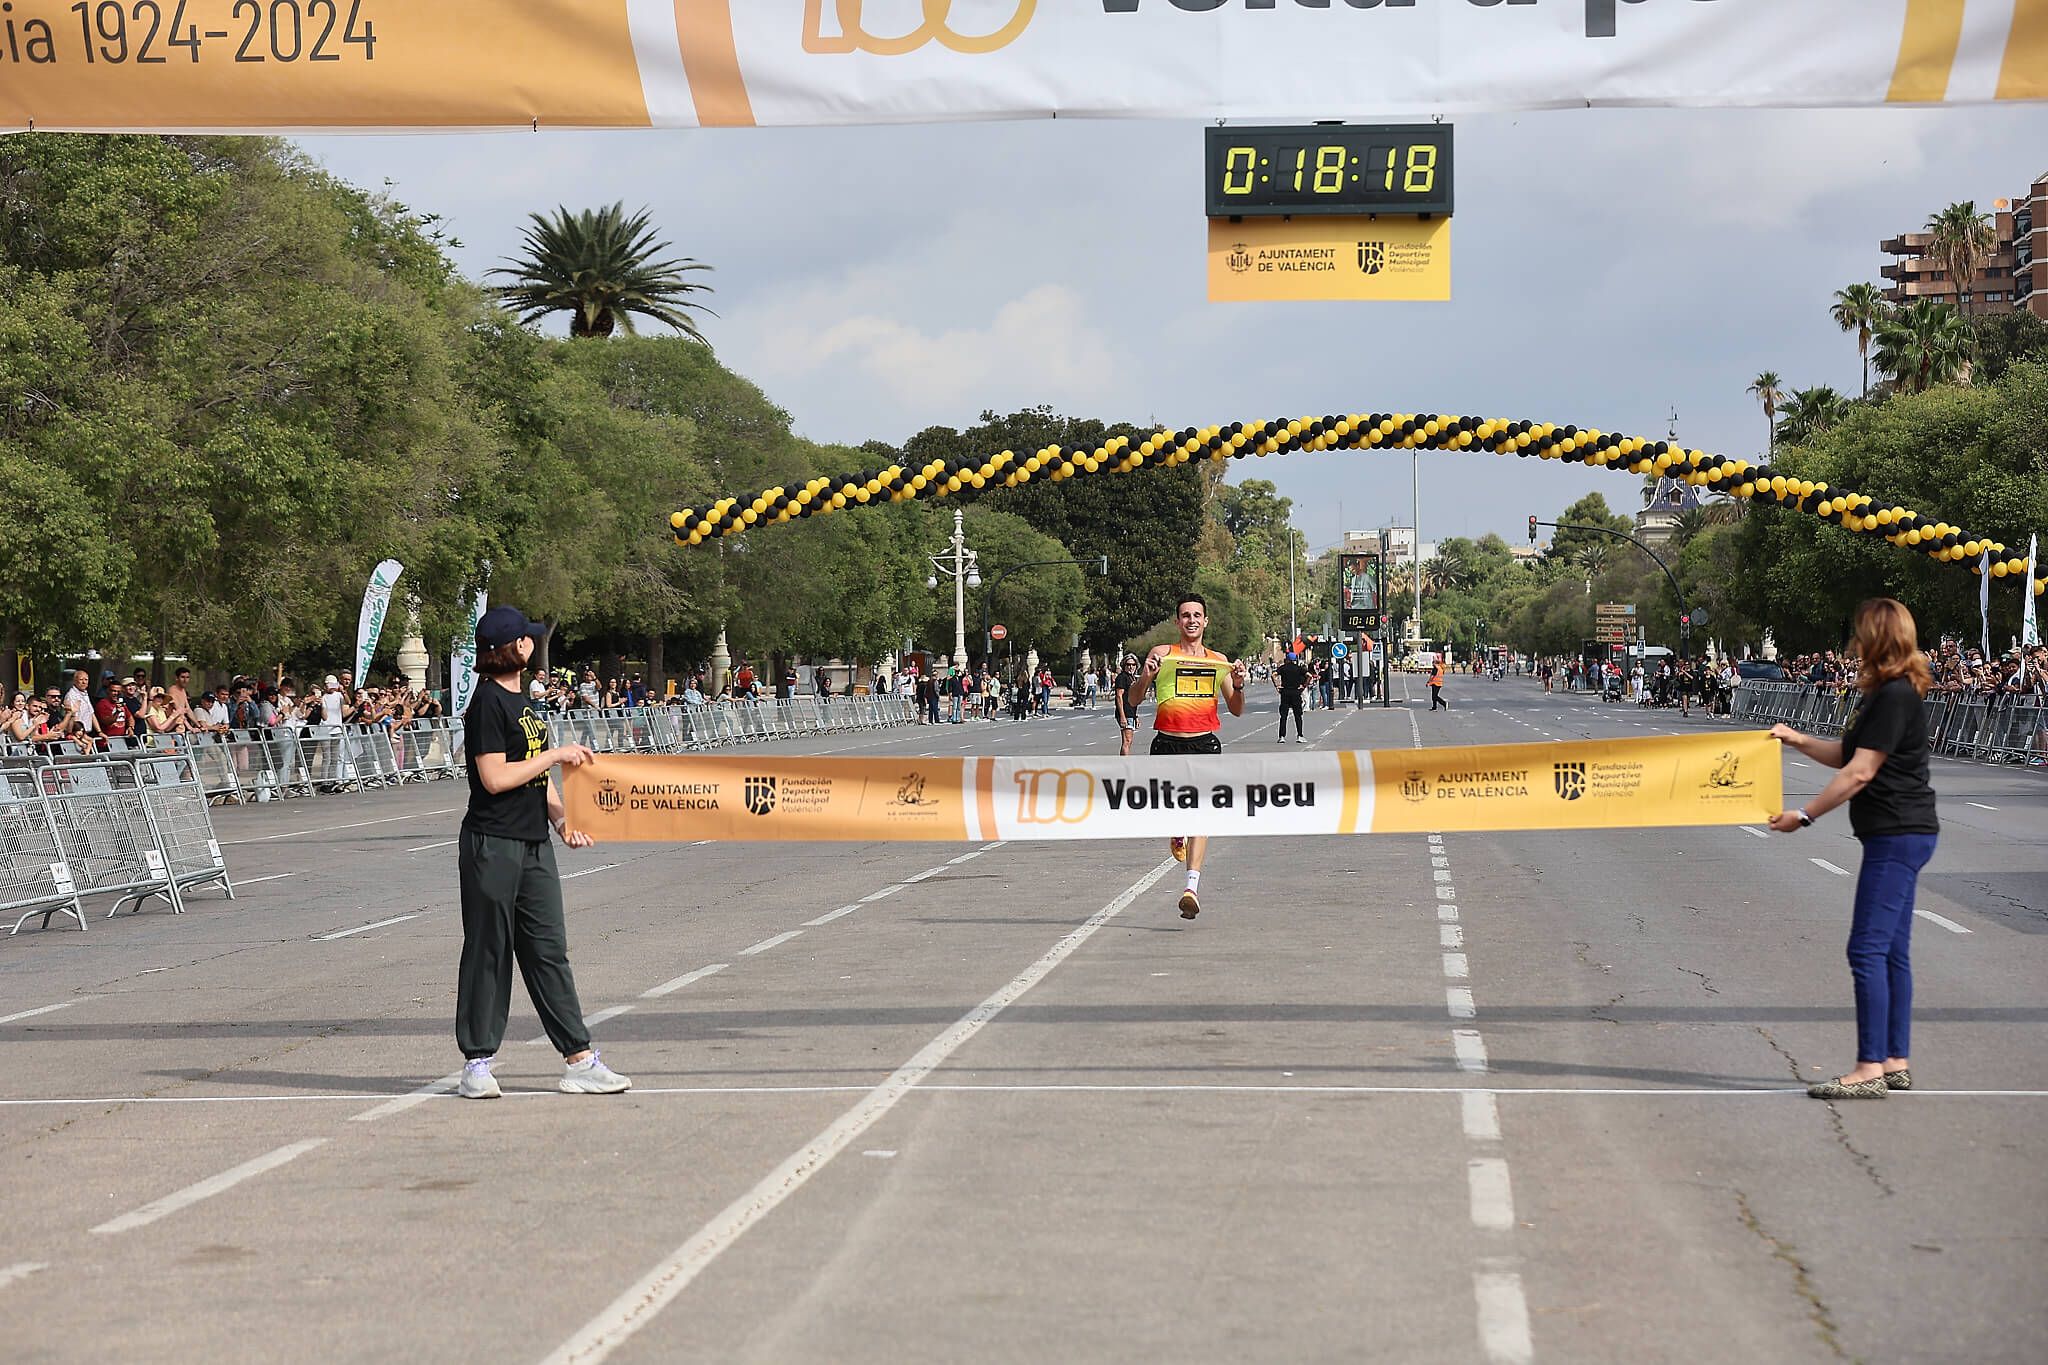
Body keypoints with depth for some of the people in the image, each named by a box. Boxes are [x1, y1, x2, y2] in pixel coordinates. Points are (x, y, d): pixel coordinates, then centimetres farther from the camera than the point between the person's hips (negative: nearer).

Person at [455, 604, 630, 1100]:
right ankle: (477, 1061, 8)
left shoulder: (521, 701, 17)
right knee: (488, 952, 0)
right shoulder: (488, 702, -11)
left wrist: (561, 818, 9)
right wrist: (556, 754, -13)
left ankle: (579, 1060, 7)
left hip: (534, 843, 8)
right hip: (493, 843, -8)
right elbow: (495, 778, -18)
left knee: (549, 949, 7)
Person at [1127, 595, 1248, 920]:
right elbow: (1133, 701, 5)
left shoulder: (1219, 660, 13)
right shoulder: (1162, 654, 7)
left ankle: (1192, 885, -22)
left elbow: (1236, 710, 16)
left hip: (1205, 743, 0)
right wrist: (1145, 677, -14)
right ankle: (1178, 834, 44)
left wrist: (1237, 686, -3)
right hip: (1167, 743, 0)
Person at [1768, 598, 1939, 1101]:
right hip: (1899, 836, 11)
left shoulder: (1895, 697, -17)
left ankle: (1870, 1069, -10)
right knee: (1891, 950, 11)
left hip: (1898, 836, -11)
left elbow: (1859, 773, -18)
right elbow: (1847, 754, 24)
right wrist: (1799, 741, 13)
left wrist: (1804, 815, -14)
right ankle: (1896, 1063, 15)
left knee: (1868, 949, -11)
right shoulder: (1886, 694, 16)